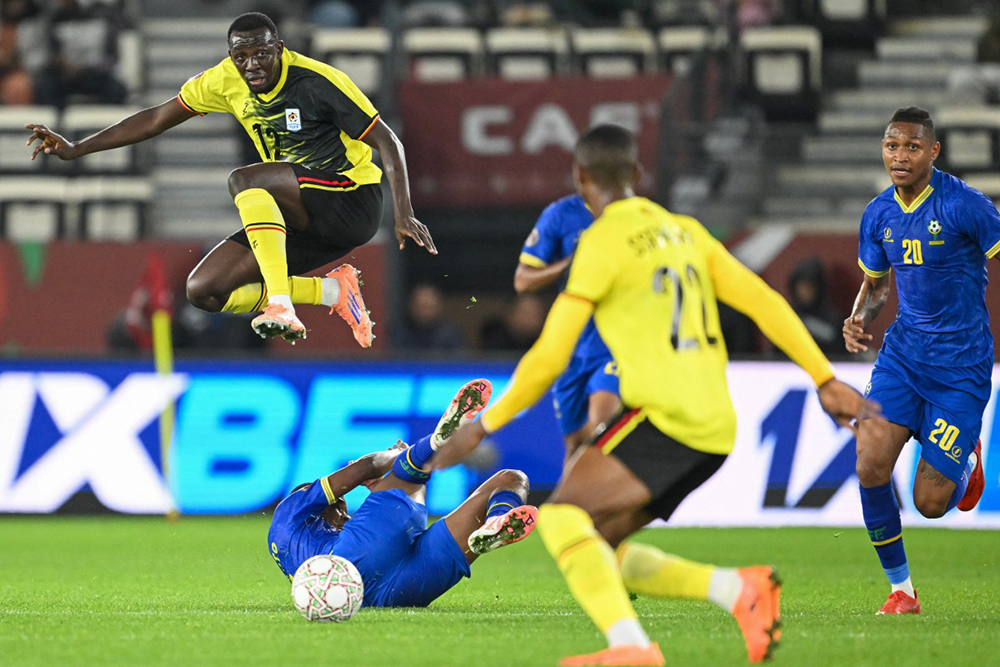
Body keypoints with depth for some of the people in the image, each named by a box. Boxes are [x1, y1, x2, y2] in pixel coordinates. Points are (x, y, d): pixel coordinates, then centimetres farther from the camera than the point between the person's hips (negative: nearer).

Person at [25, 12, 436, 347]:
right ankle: (332, 292, -3)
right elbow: (156, 120, 10)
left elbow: (388, 143, -15)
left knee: (244, 181, -32)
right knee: (204, 291, -6)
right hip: (300, 218, 8)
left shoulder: (317, 81, -17)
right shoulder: (226, 81, 0)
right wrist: (75, 150, 6)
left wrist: (403, 214, -27)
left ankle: (281, 304, -35)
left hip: (352, 200, -8)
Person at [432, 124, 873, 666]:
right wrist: (826, 381, 18)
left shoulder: (604, 241, -4)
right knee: (597, 551, 12)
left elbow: (549, 359, -5)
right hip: (714, 429, 8)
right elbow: (763, 302, 14)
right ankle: (739, 589, -2)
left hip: (665, 416, -8)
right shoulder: (684, 231, 18)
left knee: (562, 517, -13)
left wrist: (483, 427, 5)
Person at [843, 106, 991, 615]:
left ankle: (966, 462, 32)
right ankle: (901, 588, 3)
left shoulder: (964, 206, -15)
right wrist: (859, 320, -4)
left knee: (930, 503, -6)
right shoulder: (878, 215, 3)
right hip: (901, 356, 5)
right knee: (870, 467, -15)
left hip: (961, 368, -5)